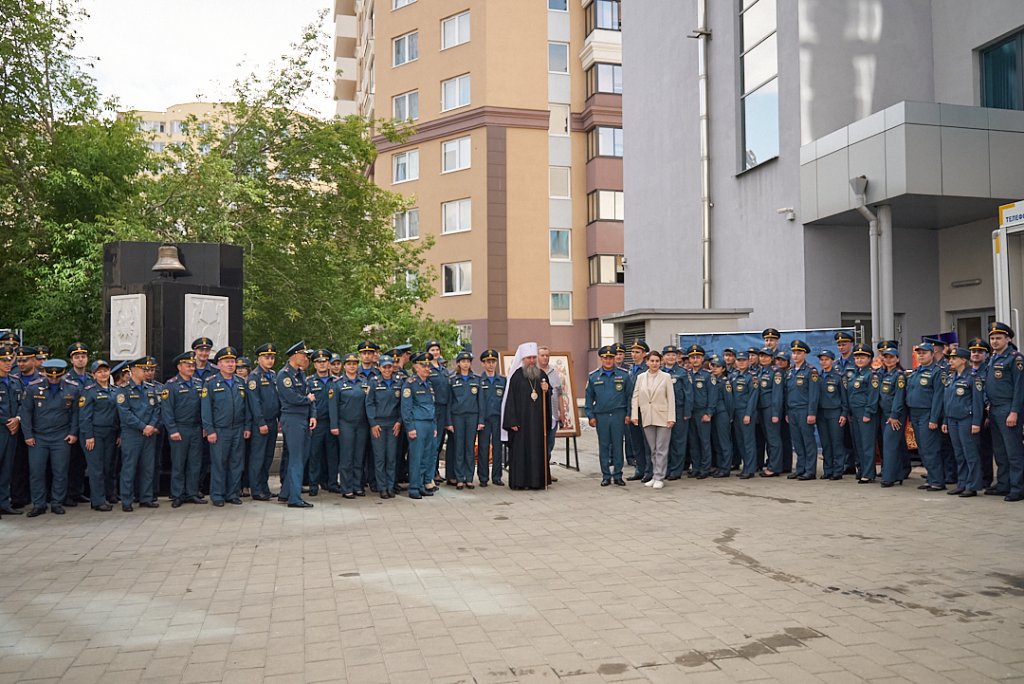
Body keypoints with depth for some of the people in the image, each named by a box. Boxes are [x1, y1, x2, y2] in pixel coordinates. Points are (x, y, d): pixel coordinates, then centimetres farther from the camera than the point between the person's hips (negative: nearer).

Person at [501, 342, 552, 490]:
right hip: (521, 420, -4)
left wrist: (547, 390, -4)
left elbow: (548, 397, 20)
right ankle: (519, 481, 4)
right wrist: (512, 421, -13)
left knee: (538, 449, 5)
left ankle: (538, 480, 11)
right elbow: (511, 399, -7)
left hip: (538, 420, 4)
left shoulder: (542, 375, 11)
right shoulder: (516, 376, -3)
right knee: (521, 450, -2)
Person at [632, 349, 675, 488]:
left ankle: (659, 478, 1)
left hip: (662, 417, -3)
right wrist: (634, 415, -1)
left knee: (661, 449, -2)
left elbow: (671, 398, -3)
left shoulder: (666, 377, -1)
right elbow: (635, 397, 7)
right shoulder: (640, 377, 7)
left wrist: (671, 417, -9)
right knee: (653, 449, 9)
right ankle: (654, 476, 16)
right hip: (647, 418, 3)